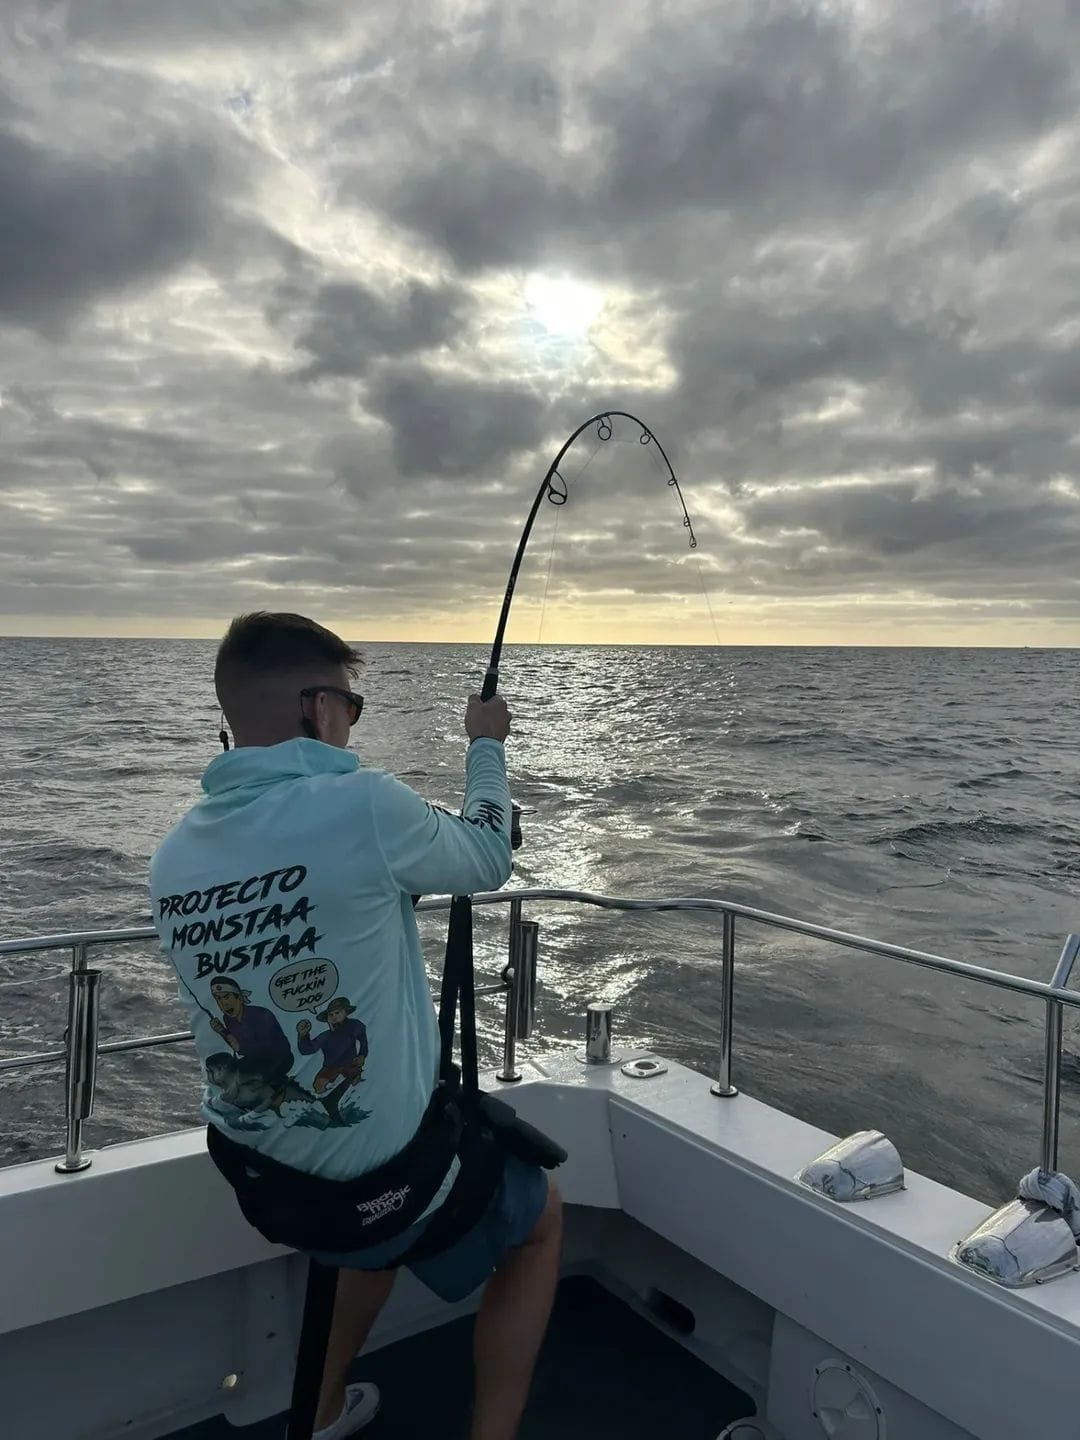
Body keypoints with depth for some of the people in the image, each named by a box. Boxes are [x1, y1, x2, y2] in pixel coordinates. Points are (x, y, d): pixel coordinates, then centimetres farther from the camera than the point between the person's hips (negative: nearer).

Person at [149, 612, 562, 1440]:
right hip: (386, 1176, -6)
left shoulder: (174, 856, -5)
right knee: (541, 1217, 24)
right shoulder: (362, 807, -25)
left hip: (260, 1181, 6)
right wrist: (487, 747, 10)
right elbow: (489, 861, -5)